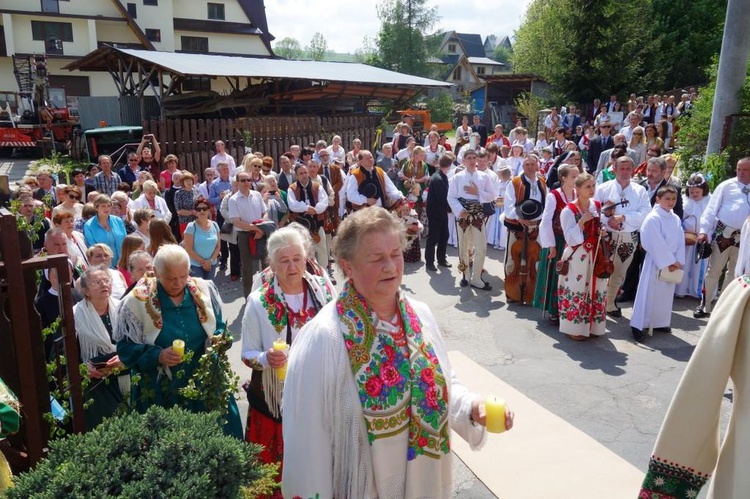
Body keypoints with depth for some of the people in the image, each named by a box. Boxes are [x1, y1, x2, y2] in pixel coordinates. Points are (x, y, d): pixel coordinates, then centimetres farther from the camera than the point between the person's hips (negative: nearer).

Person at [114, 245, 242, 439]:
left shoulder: (204, 290, -2)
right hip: (160, 392, -2)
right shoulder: (137, 301, -10)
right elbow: (125, 347, -6)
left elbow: (221, 328, 9)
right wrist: (157, 356, -21)